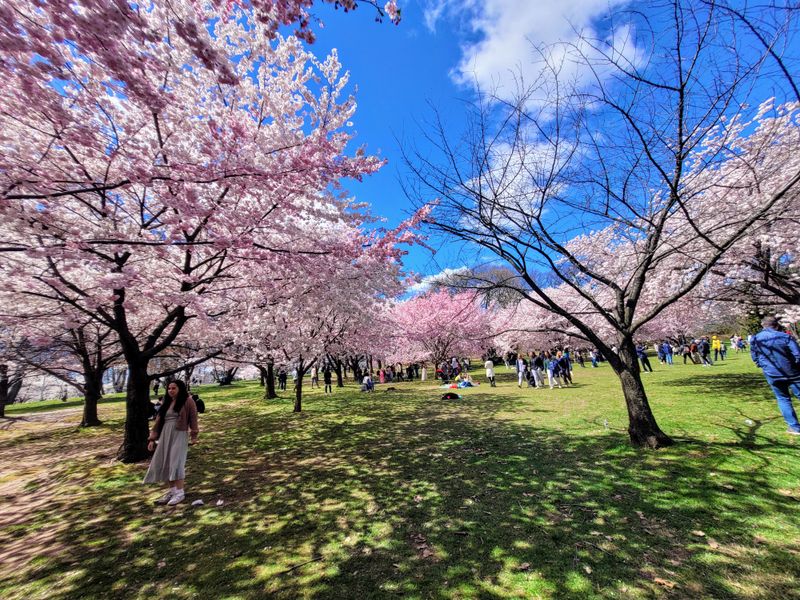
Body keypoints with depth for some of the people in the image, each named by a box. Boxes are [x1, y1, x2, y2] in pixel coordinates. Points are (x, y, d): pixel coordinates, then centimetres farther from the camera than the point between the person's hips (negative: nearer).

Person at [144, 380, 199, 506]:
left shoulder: (188, 401, -4)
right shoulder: (166, 403, 15)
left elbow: (193, 418, -6)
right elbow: (158, 421, 16)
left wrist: (194, 435, -10)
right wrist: (152, 438, 11)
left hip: (179, 435, -7)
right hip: (165, 436, 7)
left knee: (176, 463, -8)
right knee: (165, 464, 7)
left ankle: (179, 492, 1)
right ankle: (171, 491, 19)